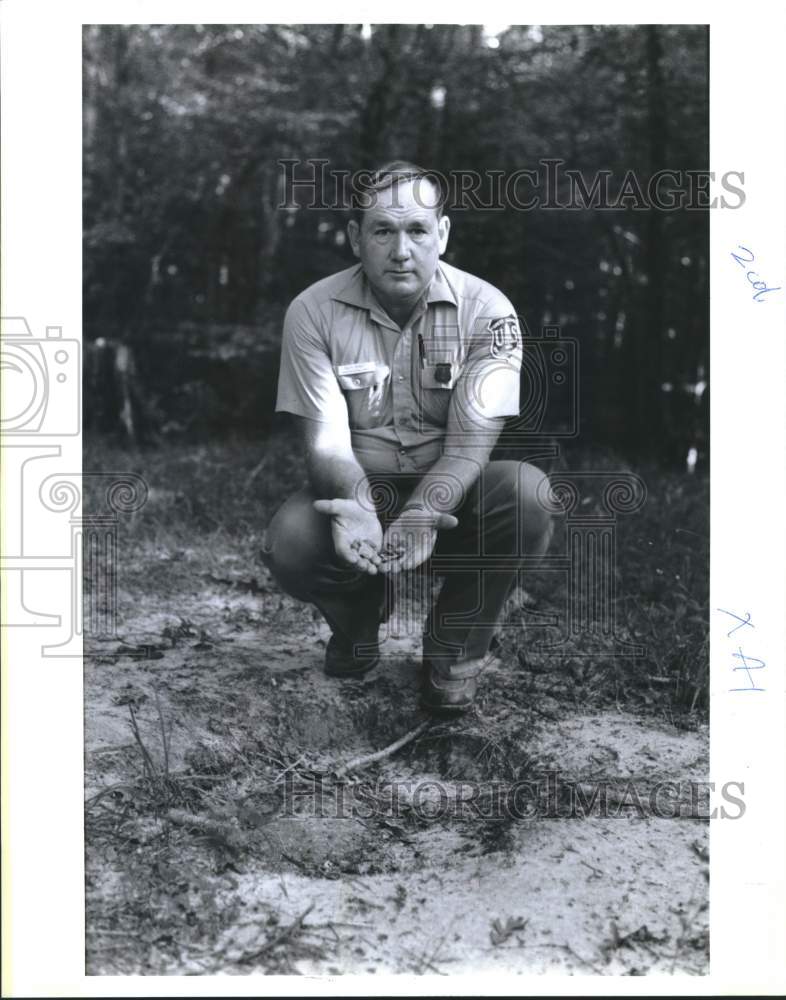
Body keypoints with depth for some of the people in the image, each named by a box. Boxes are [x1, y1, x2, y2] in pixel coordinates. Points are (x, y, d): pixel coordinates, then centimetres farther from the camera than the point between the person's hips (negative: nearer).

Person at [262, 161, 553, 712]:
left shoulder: (487, 311, -12)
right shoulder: (313, 312, -9)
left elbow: (470, 442, -18)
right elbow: (326, 440, -14)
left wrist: (422, 513, -38)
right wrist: (355, 504, -37)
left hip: (447, 500, 0)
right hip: (356, 494, 1)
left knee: (527, 493, -31)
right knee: (288, 543, -31)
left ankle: (457, 646, -4)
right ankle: (358, 619, 9)